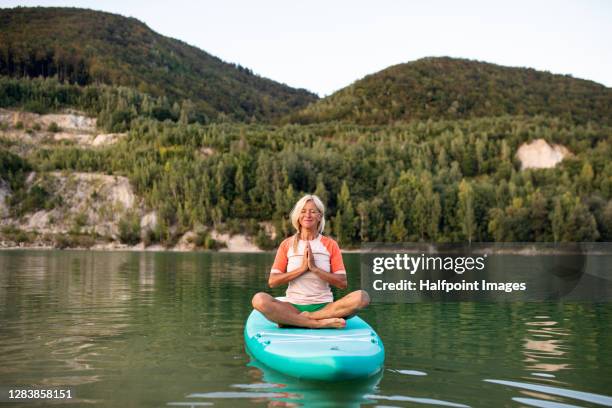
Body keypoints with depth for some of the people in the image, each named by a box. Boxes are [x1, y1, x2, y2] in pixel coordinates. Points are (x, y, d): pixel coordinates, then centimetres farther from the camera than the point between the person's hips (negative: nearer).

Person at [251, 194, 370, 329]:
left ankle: (295, 319, -24)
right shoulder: (287, 245, 9)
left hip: (324, 307, 0)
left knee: (362, 297, -27)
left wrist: (314, 268, -12)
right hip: (293, 307, 0)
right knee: (259, 299, -29)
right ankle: (320, 323, -28)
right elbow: (272, 281, 0)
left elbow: (342, 283, -1)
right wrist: (302, 268, -10)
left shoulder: (330, 245, 8)